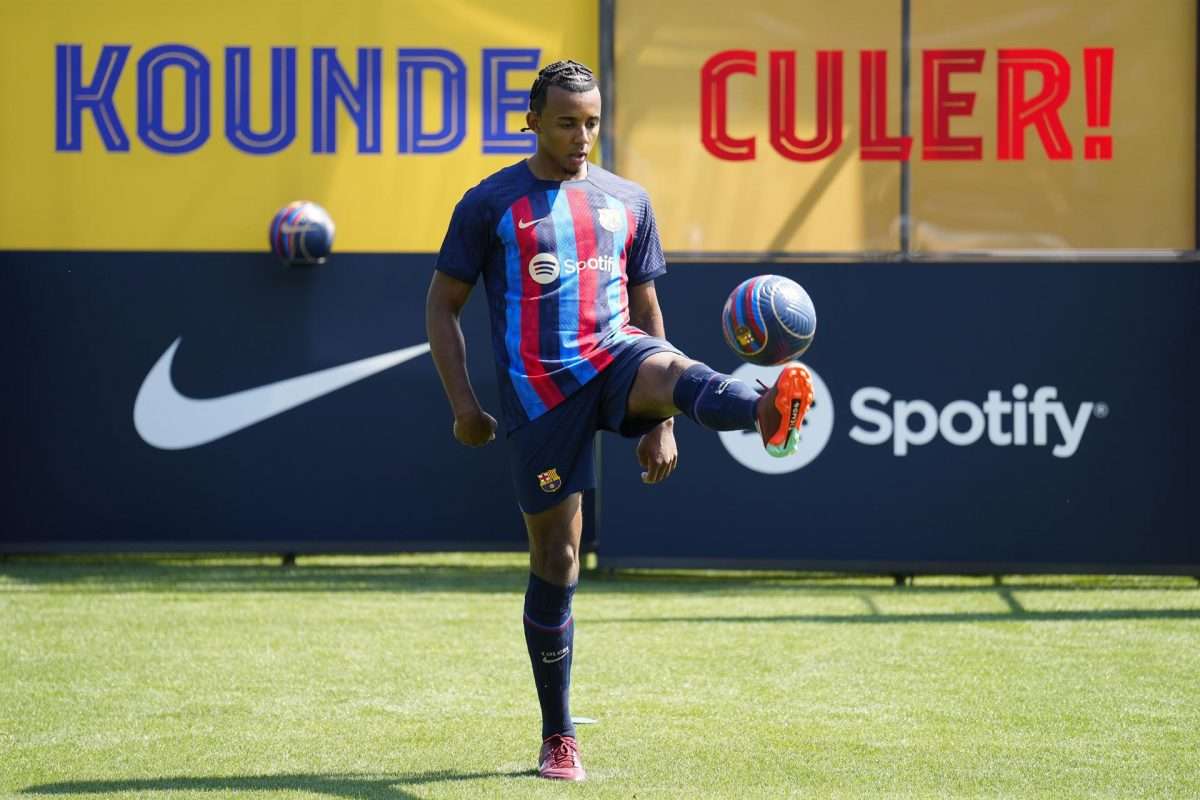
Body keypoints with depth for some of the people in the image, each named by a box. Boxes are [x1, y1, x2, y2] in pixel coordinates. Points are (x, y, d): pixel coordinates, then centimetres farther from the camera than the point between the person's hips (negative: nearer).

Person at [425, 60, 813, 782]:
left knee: (676, 373, -36)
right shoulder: (492, 204, 3)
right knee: (556, 563, 1)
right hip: (540, 391, -2)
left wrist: (659, 419, 13)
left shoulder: (628, 200, 12)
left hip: (615, 355, 2)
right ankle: (558, 738, 13)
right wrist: (463, 403, -4)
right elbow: (443, 304, 7)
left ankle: (767, 415, -72)